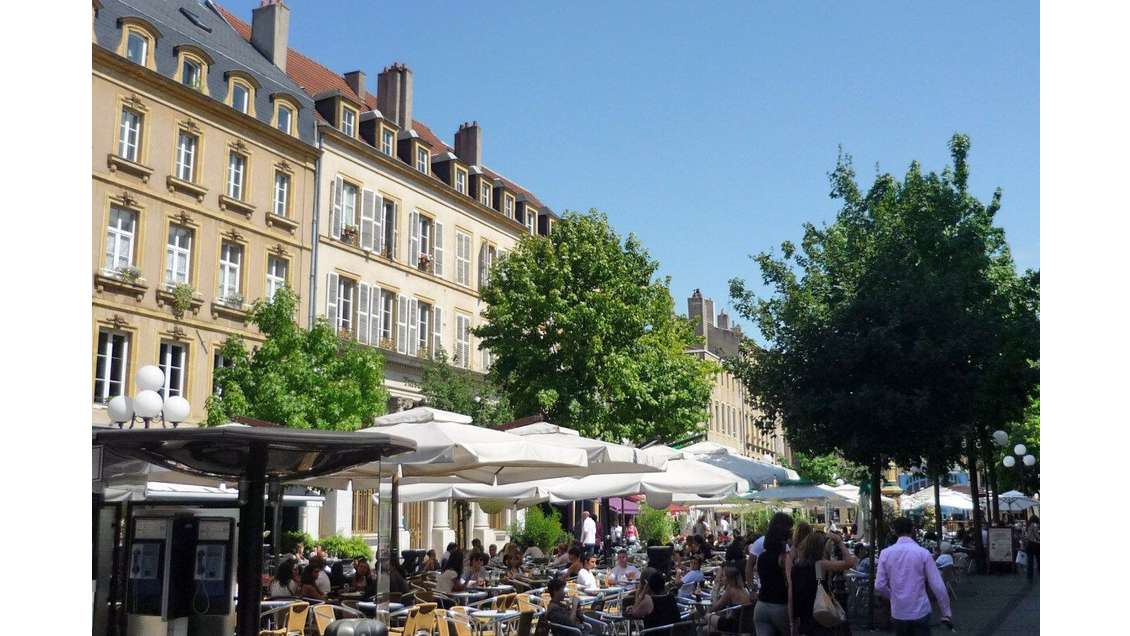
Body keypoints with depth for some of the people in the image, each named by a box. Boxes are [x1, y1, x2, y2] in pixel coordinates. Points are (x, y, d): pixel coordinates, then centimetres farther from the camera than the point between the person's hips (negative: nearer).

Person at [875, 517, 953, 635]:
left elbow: (879, 586, -4)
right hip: (921, 612, -2)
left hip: (898, 613, 2)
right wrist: (946, 613, 0)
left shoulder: (886, 553, -4)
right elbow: (938, 586, -10)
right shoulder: (923, 553, -9)